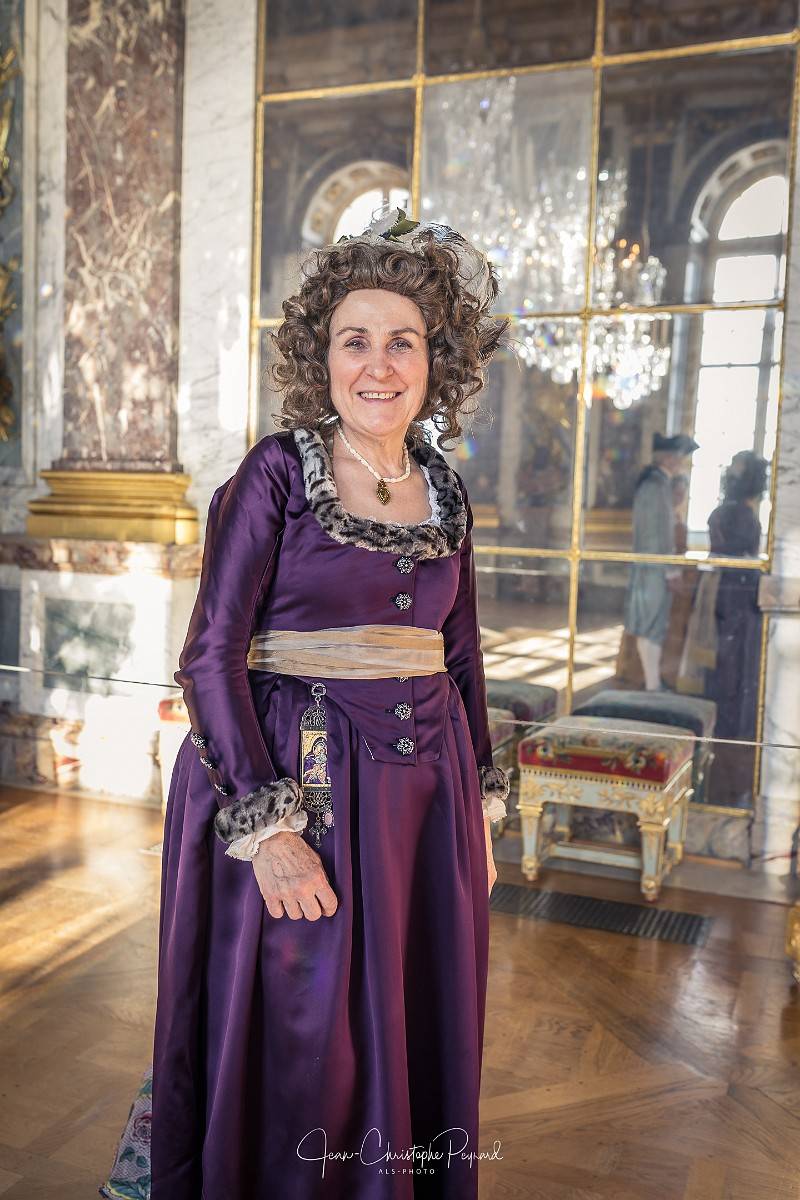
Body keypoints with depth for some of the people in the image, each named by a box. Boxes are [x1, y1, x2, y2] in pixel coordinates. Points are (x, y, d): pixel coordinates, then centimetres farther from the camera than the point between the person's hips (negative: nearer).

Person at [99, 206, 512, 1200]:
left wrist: (480, 807, 12)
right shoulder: (277, 472, -8)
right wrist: (268, 825, -18)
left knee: (418, 1034, 17)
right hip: (297, 780, -5)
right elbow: (210, 656, -12)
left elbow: (463, 659, 13)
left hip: (425, 784, 5)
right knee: (296, 1042, 9)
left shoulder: (445, 493, 7)